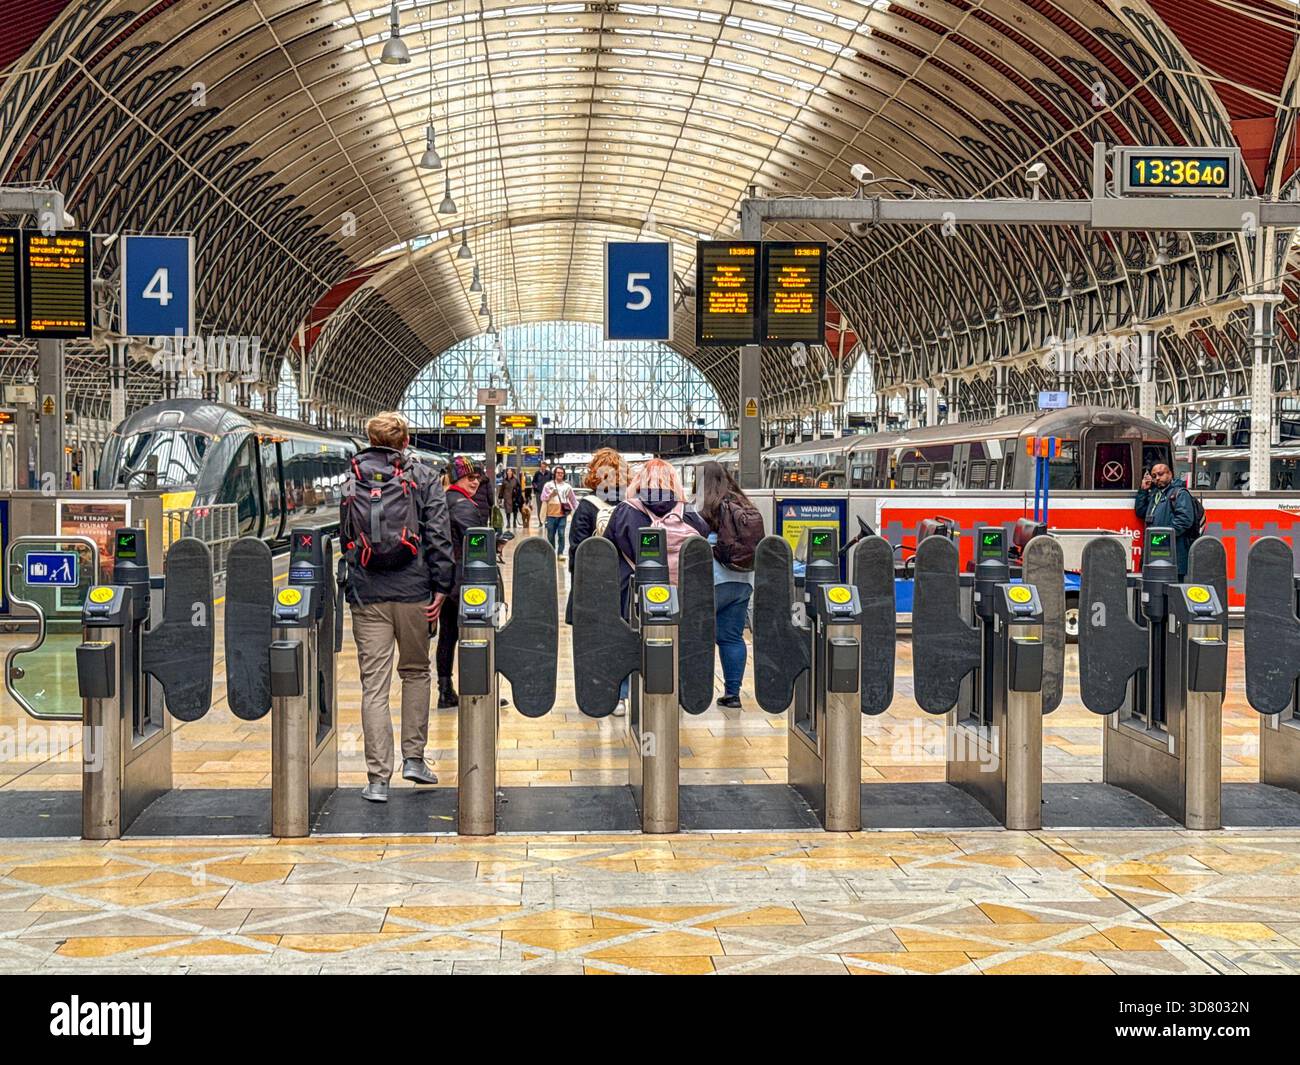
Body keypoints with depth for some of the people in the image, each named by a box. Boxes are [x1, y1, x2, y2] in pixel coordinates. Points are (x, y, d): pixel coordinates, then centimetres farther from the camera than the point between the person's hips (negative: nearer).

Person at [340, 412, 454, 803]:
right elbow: (439, 536, -6)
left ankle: (378, 779, -1)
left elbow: (344, 539, 14)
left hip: (365, 594, 1)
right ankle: (414, 757, 18)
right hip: (413, 592, -1)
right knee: (415, 672, 19)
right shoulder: (422, 478, 0)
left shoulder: (351, 482, 7)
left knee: (374, 684, 1)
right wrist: (441, 587, -4)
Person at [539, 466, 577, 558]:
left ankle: (560, 553, 1)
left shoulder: (567, 486, 8)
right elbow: (543, 498, 2)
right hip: (551, 514, 0)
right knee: (551, 535, 5)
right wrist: (551, 494, -13)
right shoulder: (548, 485, 5)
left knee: (561, 534, -6)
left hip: (562, 514, 0)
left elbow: (573, 500, 12)